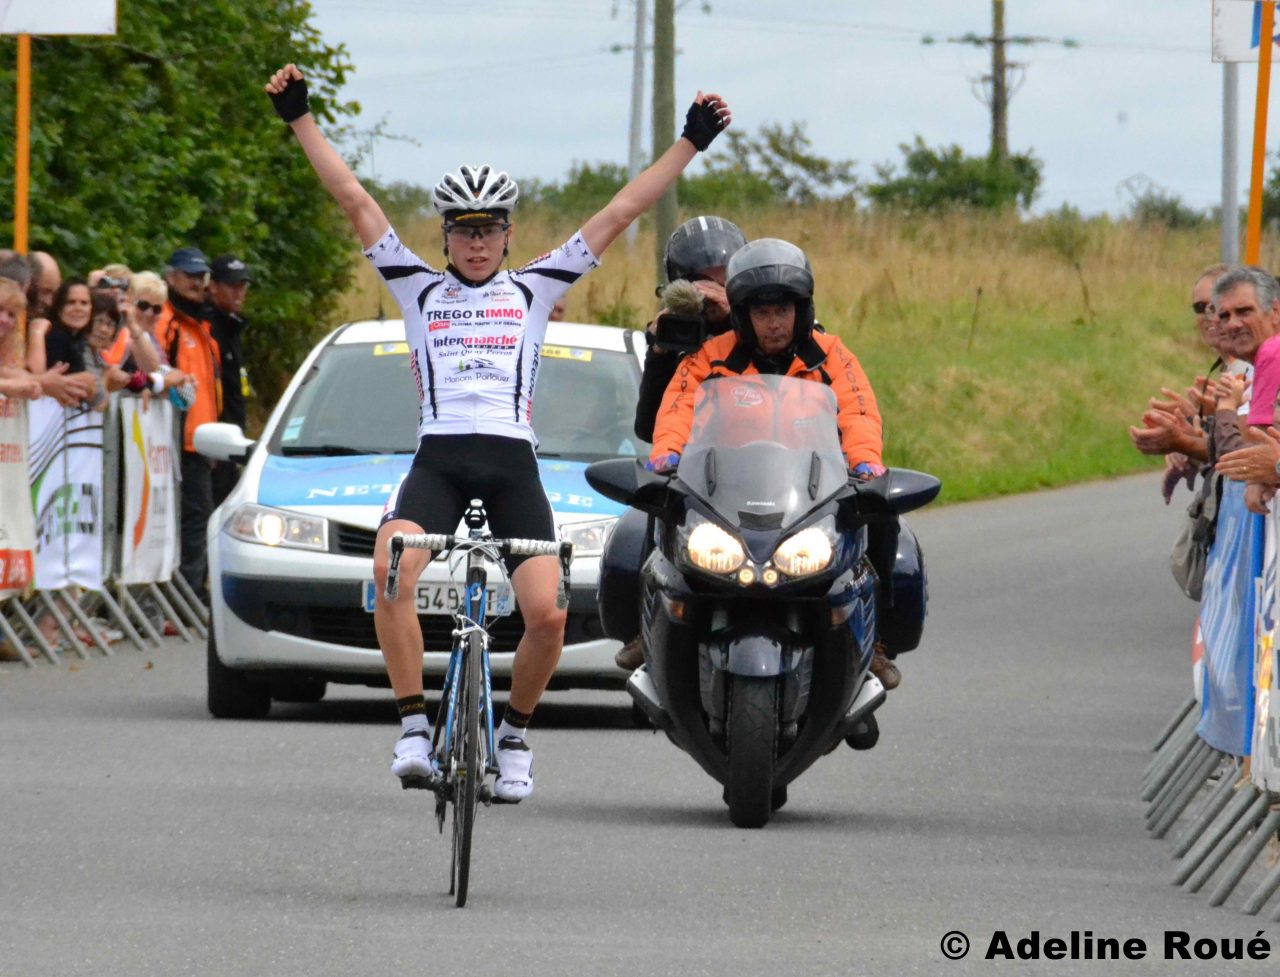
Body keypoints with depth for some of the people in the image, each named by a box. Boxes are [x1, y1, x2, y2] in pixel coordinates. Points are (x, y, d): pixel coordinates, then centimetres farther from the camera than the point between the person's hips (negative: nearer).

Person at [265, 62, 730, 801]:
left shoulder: (534, 290, 16)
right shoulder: (419, 289, 16)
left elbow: (620, 214, 14)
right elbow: (354, 199, 14)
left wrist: (691, 144, 12)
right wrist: (300, 118, 11)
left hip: (512, 462, 0)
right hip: (439, 457, 0)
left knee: (546, 614, -15)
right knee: (391, 571, -30)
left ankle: (515, 733, 11)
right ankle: (415, 726, -21)